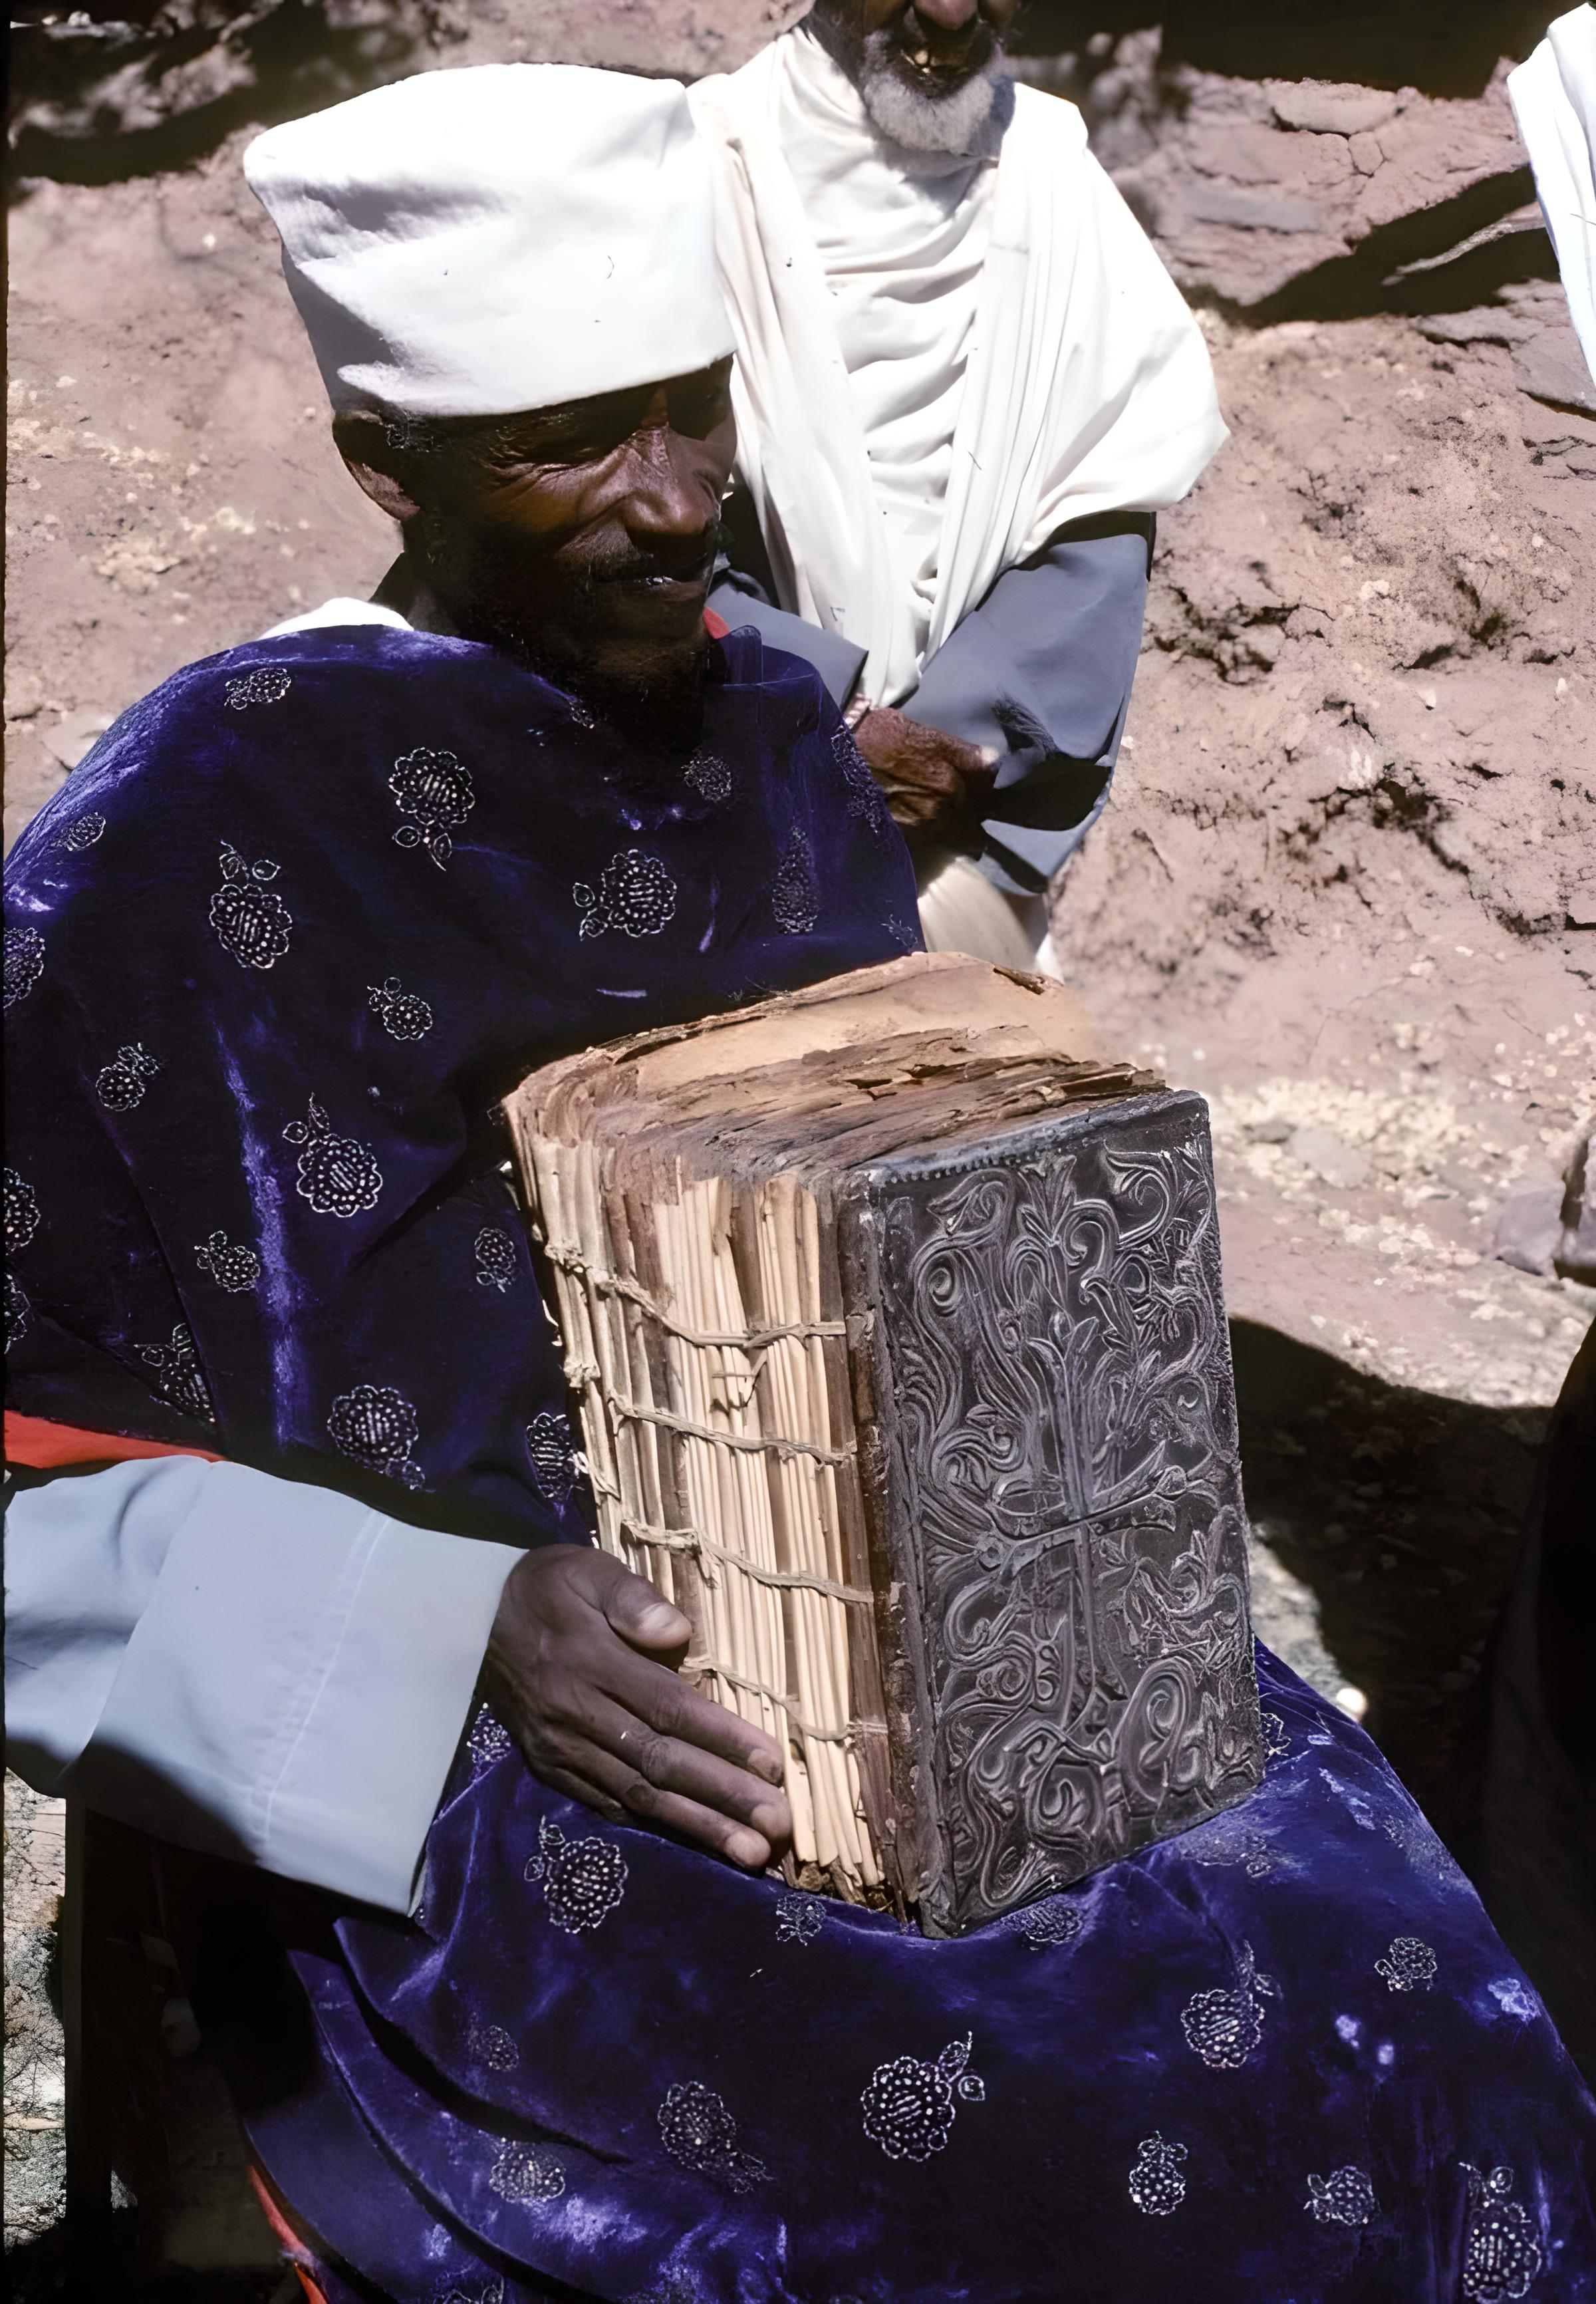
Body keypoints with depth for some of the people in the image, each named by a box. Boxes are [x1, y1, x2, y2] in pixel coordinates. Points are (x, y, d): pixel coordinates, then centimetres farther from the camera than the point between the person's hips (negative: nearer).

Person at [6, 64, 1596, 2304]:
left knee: (1374, 1953, -9)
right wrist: (460, 1629, -22)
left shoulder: (773, 732, 4)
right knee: (1016, 2113, -20)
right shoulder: (210, 827, -14)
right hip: (440, 1740, -5)